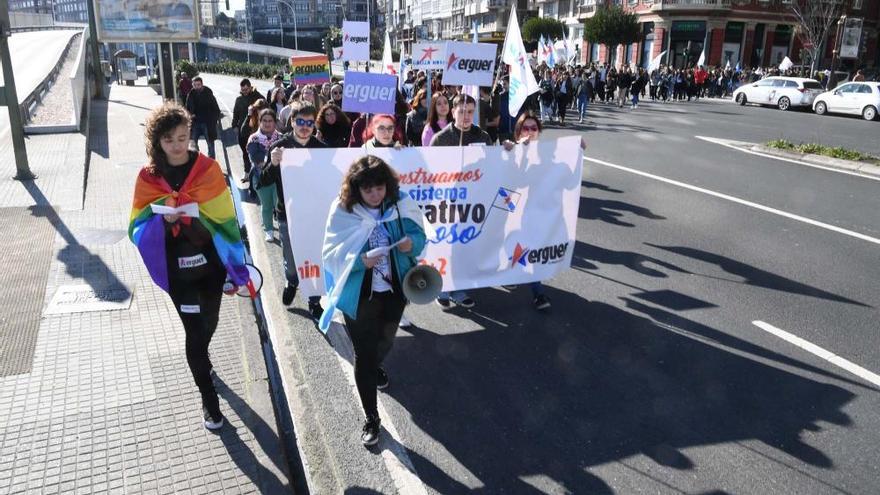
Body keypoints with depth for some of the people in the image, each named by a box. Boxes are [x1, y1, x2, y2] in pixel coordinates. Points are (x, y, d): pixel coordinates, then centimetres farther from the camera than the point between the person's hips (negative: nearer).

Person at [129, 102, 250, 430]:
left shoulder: (208, 169, -8)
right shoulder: (149, 177, -5)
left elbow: (225, 221, -5)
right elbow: (139, 228, -4)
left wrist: (234, 270, -5)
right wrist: (164, 219, -26)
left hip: (210, 264, 1)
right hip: (177, 270, -1)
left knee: (209, 324, 19)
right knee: (194, 332, 4)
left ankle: (201, 359, 54)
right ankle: (209, 398, 22)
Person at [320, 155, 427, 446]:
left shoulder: (400, 205, -11)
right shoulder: (343, 211, -18)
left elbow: (419, 234, 1)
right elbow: (331, 254, -16)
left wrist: (412, 242, -23)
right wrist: (360, 261, -34)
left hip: (394, 291, 4)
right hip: (359, 295, -3)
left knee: (384, 342, 29)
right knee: (364, 356, 6)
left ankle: (374, 367, 64)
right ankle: (371, 418, 23)